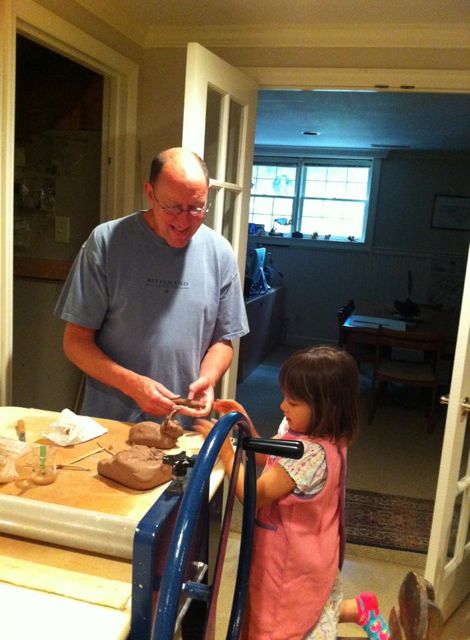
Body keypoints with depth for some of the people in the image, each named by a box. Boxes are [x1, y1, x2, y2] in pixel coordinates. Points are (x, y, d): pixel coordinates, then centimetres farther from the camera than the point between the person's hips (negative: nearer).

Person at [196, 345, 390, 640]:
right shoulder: (313, 435, -6)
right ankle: (359, 608, 26)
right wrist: (245, 423, -4)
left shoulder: (310, 453, -34)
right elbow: (268, 460, 8)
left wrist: (225, 450, -25)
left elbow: (255, 495, -28)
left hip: (293, 562, -8)